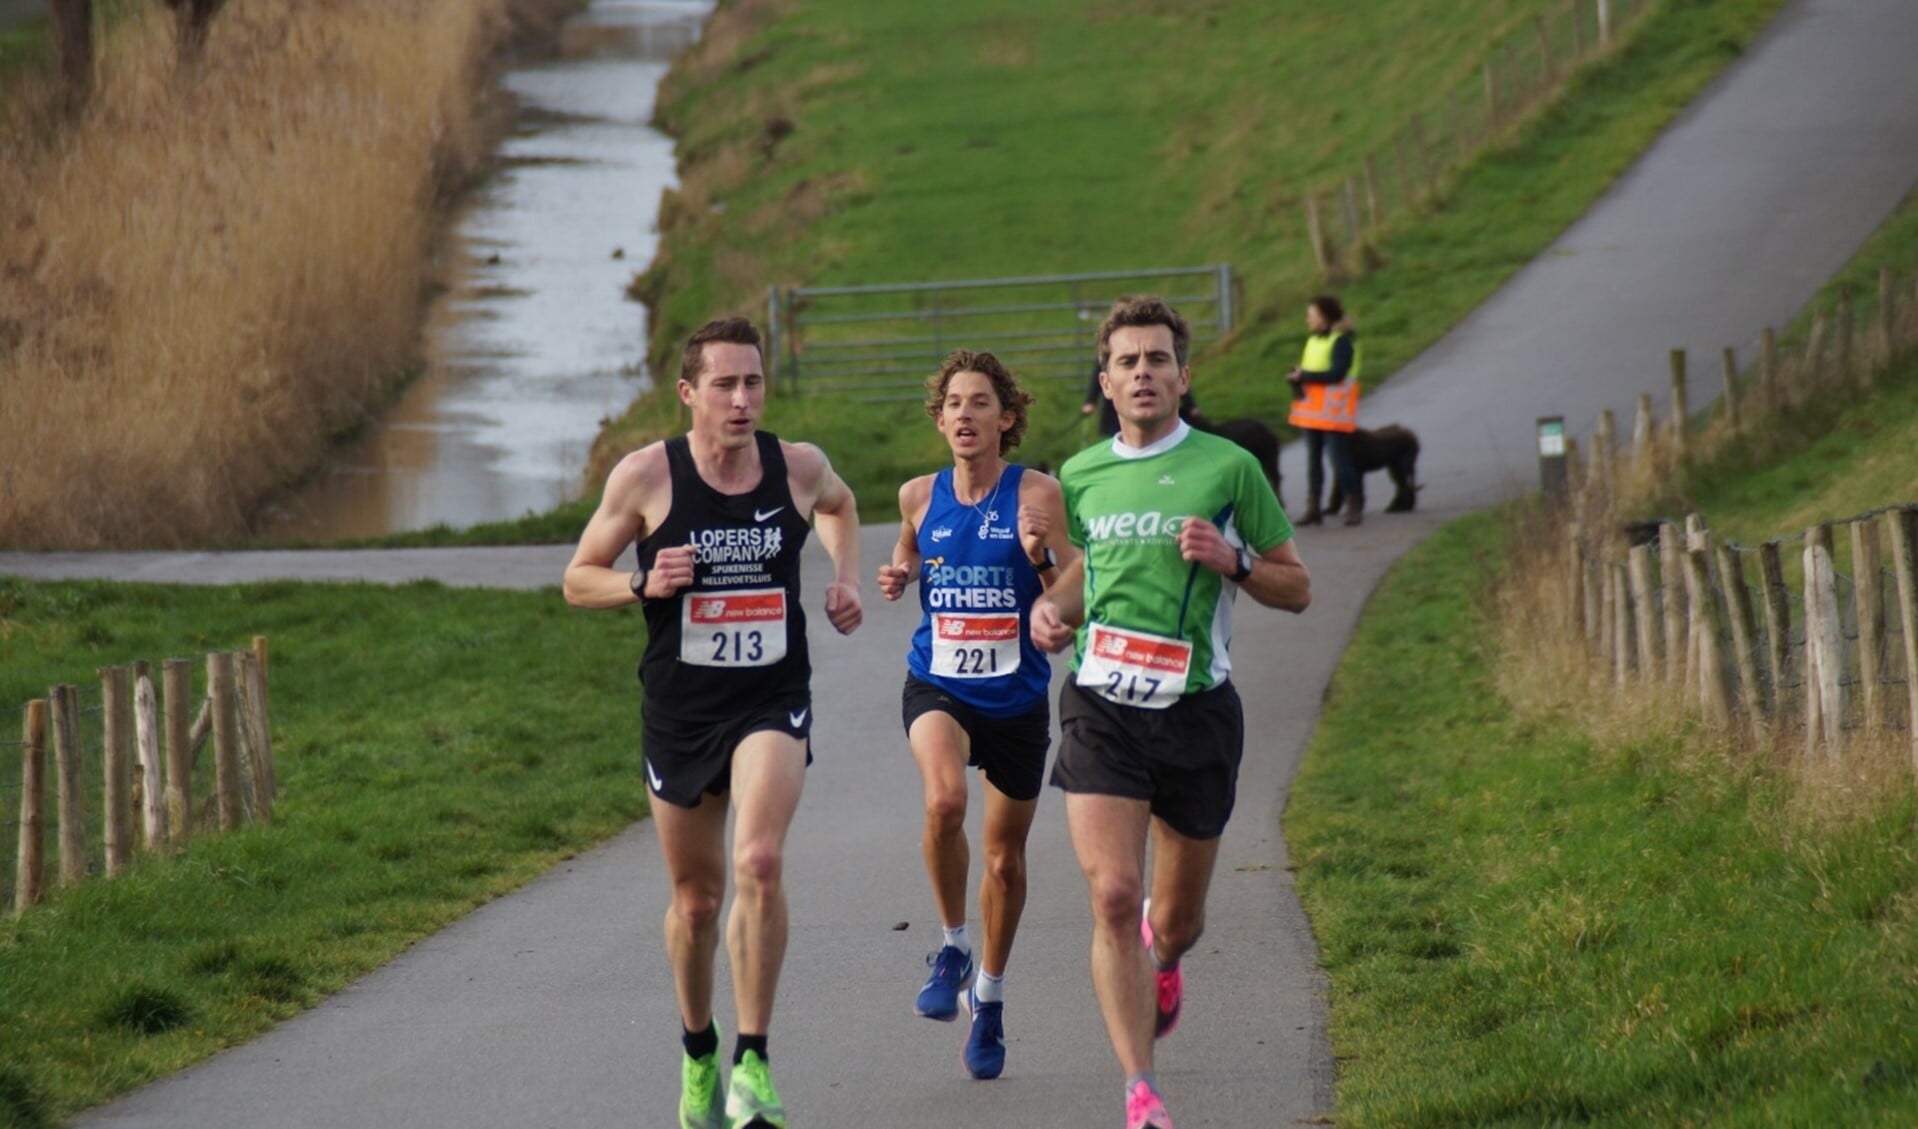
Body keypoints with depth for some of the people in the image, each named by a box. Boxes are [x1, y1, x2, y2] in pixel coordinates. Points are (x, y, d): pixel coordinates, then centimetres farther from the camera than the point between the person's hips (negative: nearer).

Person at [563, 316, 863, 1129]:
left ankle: (752, 1061, -17)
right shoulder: (646, 476, -8)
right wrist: (643, 584, -19)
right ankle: (698, 1053, 36)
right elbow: (578, 580, 0)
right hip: (679, 711, 0)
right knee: (696, 899, 12)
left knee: (760, 863, -24)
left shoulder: (799, 466, -2)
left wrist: (846, 577, 7)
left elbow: (839, 505, 24)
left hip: (772, 703, 0)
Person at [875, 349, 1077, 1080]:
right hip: (937, 686, 0)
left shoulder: (1036, 494, -8)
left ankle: (988, 999, 35)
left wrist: (1042, 555, -28)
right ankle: (952, 945, -6)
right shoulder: (920, 497, 0)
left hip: (1016, 697, 0)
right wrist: (897, 580, -1)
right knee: (944, 801, -30)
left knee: (1006, 857, 12)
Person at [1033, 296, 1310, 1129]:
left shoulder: (1228, 468, -2)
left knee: (1177, 916, 11)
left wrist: (1232, 561, -15)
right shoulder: (1081, 476, 7)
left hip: (1197, 711, -1)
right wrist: (1052, 608, 5)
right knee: (1113, 897, -16)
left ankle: (1161, 959, 50)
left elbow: (1297, 589, 3)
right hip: (1102, 707, 1)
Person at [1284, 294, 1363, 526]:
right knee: (1313, 459, 10)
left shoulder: (1342, 341, -12)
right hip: (1313, 410, 8)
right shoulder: (1314, 339, 13)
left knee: (1339, 458, -6)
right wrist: (1298, 377, -7)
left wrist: (1305, 376, -19)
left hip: (1333, 412, -8)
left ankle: (1353, 506, 1)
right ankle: (1313, 508, 15)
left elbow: (1337, 374, -21)